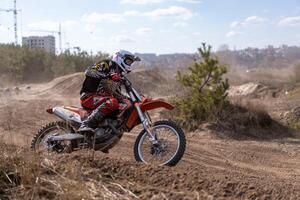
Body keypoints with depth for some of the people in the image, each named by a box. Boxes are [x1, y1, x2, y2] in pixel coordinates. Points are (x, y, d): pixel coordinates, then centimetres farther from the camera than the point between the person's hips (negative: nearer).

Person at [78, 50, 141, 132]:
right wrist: (108, 75, -32)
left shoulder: (118, 74, 23)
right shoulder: (108, 64, -4)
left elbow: (117, 94, 29)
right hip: (89, 96, -9)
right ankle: (86, 125, -41)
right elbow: (89, 71, -21)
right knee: (112, 102, -36)